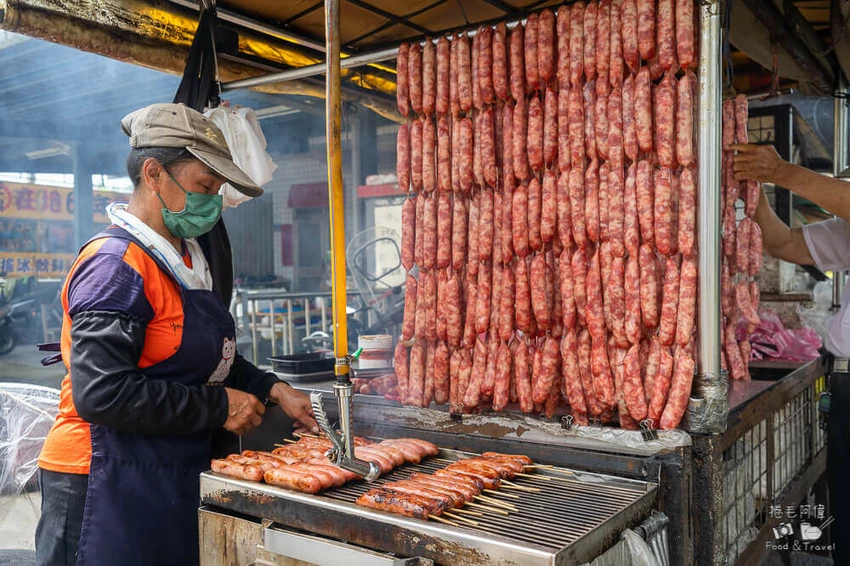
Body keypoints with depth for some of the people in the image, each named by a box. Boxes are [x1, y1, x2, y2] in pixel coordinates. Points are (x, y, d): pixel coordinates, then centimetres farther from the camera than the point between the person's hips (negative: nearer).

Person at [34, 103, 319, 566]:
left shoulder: (185, 259, 11)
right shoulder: (117, 264, -18)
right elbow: (101, 392, -26)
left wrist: (273, 391, 6)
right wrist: (219, 406, -19)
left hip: (170, 482, 9)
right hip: (108, 488, -8)